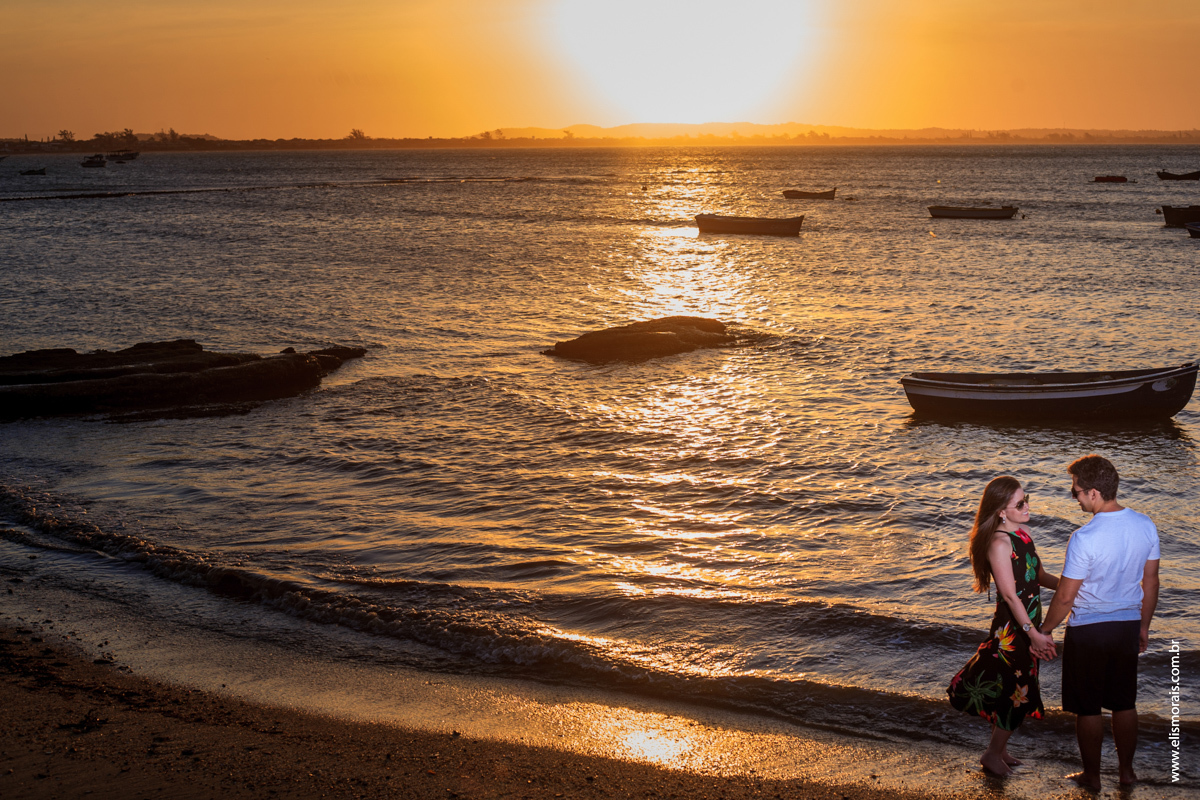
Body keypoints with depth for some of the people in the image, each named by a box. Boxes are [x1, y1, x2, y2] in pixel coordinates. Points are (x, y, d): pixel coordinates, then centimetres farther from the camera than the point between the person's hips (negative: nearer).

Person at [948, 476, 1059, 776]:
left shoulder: (1022, 532, 6)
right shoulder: (999, 543, -21)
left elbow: (1039, 575, 11)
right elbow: (1009, 595, -24)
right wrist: (1033, 633, -28)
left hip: (1027, 622, 9)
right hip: (1010, 627, -9)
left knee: (1019, 690, 17)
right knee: (1018, 692, 1)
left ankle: (999, 748, 33)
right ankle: (994, 754, 19)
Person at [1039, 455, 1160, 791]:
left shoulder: (1085, 539, -24)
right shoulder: (1146, 526, -6)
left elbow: (1065, 597, -17)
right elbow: (1151, 582, 6)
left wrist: (1044, 630, -1)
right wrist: (1144, 625, 19)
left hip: (1088, 629, -6)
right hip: (1128, 625, 6)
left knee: (1088, 708, 10)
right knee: (1124, 703, 20)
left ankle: (1092, 776, 22)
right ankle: (1126, 770, 32)